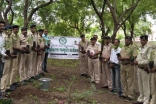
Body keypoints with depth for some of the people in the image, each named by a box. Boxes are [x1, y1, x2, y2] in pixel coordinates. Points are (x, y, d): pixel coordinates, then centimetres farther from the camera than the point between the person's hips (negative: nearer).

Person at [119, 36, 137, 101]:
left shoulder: (133, 48, -6)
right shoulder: (122, 48, 16)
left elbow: (134, 57, -17)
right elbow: (119, 56, 20)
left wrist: (124, 58, -19)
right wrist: (119, 58, -4)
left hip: (129, 66, -7)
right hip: (122, 65, 7)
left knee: (130, 81, -2)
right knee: (123, 80, 11)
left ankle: (130, 95, 5)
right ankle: (124, 93, 22)